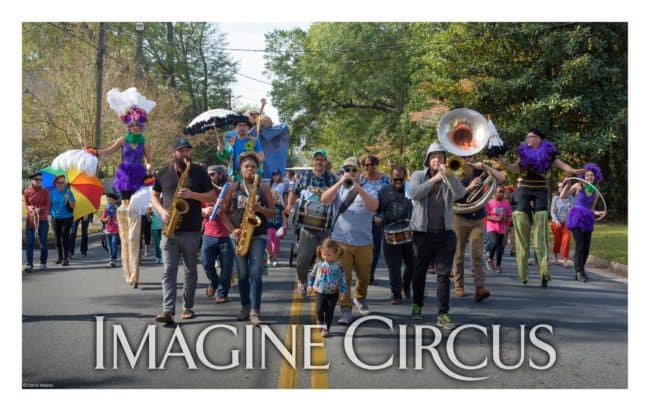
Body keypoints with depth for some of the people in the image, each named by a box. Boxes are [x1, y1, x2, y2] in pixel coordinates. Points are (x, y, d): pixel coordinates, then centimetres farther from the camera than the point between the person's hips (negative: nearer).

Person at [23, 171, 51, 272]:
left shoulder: (45, 192, 1)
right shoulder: (27, 192, 3)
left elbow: (47, 206, -2)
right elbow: (26, 205, 4)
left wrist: (39, 209, -21)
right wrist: (30, 208, -19)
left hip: (42, 219, 0)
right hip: (30, 219, 0)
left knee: (43, 242, 5)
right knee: (29, 242, -5)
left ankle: (43, 263, 18)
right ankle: (29, 264, -5)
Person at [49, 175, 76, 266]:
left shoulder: (68, 192, -4)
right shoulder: (53, 192, 1)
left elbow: (72, 206, -5)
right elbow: (49, 204, 8)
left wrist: (68, 199, -20)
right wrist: (50, 213, -3)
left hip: (66, 218, -3)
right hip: (56, 218, 3)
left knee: (65, 237, -9)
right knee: (57, 237, 8)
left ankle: (65, 258, -6)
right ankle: (60, 257, 22)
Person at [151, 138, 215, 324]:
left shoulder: (199, 172, 3)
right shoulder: (163, 174, 8)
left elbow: (212, 197, 2)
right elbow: (154, 196, 16)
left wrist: (192, 194, -15)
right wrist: (162, 211, -4)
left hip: (191, 231, -1)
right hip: (169, 230, 1)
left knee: (190, 271, 7)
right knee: (169, 271, -8)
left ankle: (188, 308, 18)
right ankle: (168, 311, -15)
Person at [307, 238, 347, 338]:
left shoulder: (338, 266, -10)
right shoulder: (319, 263, -2)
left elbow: (342, 279, -6)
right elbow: (312, 274, 12)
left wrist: (342, 291, -8)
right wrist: (310, 285, 12)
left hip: (333, 293, -1)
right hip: (320, 292, 2)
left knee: (329, 312, 4)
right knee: (319, 310, -6)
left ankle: (326, 328, 15)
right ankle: (321, 322, 23)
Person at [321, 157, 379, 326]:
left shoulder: (368, 189, 2)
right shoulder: (338, 189, 6)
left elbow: (374, 206, -18)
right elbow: (324, 199, -13)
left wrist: (358, 188, -29)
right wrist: (340, 182, -24)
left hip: (364, 242, 1)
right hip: (341, 241, -1)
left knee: (364, 276, 15)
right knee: (343, 277, -5)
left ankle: (360, 298, 40)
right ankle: (346, 310, -1)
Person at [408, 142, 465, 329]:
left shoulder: (449, 178, 8)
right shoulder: (418, 176, 5)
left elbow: (460, 194, -11)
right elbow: (415, 193, -15)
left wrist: (448, 175, -20)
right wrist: (434, 179, -17)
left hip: (445, 233, 0)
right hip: (422, 232, 0)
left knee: (444, 274, -5)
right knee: (419, 272, 14)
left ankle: (443, 314, -5)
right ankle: (417, 305, 33)